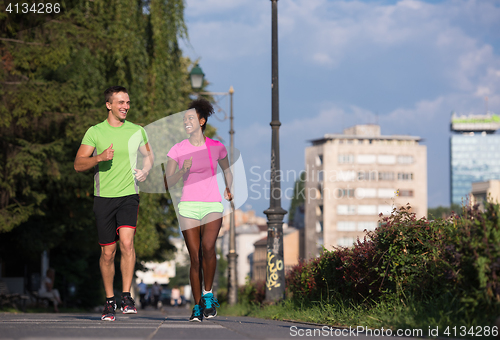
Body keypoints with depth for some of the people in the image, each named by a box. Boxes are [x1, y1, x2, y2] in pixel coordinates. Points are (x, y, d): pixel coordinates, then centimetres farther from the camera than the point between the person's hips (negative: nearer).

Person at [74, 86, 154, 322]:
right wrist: (100, 157, -18)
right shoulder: (95, 132, 2)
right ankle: (109, 301, 19)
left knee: (126, 242, -21)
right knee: (107, 251, 4)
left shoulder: (137, 131, 7)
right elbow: (78, 164, -1)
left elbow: (148, 155, 25)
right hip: (103, 196, 0)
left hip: (129, 195, 0)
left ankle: (127, 297, -14)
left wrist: (145, 171, 4)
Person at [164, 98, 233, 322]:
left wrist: (229, 190, 8)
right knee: (195, 257, -4)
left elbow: (227, 170, 24)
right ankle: (198, 307, 7)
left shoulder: (216, 147, 5)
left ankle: (208, 294, -7)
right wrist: (183, 169, -17)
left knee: (208, 247, -25)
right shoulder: (177, 150, 3)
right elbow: (168, 183, 0)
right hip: (188, 207, 1)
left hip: (212, 205, -1)